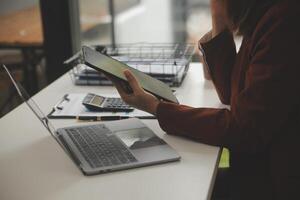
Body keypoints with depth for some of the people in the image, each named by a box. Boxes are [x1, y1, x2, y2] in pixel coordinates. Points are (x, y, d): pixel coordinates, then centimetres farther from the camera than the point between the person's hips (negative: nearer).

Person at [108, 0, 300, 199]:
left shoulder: (283, 22, -23)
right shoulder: (263, 16, 6)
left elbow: (243, 130, -23)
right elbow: (231, 94, 12)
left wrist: (157, 108, -14)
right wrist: (219, 28, 1)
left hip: (276, 181, -7)